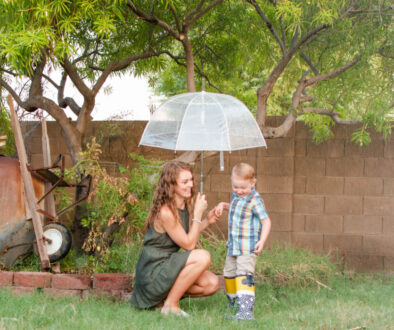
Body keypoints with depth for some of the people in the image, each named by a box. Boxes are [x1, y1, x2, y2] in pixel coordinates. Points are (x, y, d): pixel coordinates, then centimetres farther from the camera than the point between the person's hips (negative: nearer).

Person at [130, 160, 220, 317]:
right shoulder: (165, 212, -23)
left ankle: (162, 297, 9)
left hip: (168, 266, 9)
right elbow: (189, 244, -17)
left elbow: (188, 235, 17)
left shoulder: (185, 205, 5)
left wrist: (207, 221, 4)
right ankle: (170, 305, -13)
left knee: (212, 284, -4)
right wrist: (198, 214, -16)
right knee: (203, 257, -25)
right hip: (152, 273, -9)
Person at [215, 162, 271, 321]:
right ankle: (233, 302, 44)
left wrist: (262, 241, -26)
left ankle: (246, 310, -28)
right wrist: (223, 205, 10)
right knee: (229, 273, 21)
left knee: (244, 275, -20)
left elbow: (266, 221, -15)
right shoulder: (236, 196, 8)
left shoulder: (255, 201, -16)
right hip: (233, 245, 9)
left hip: (248, 248, -9)